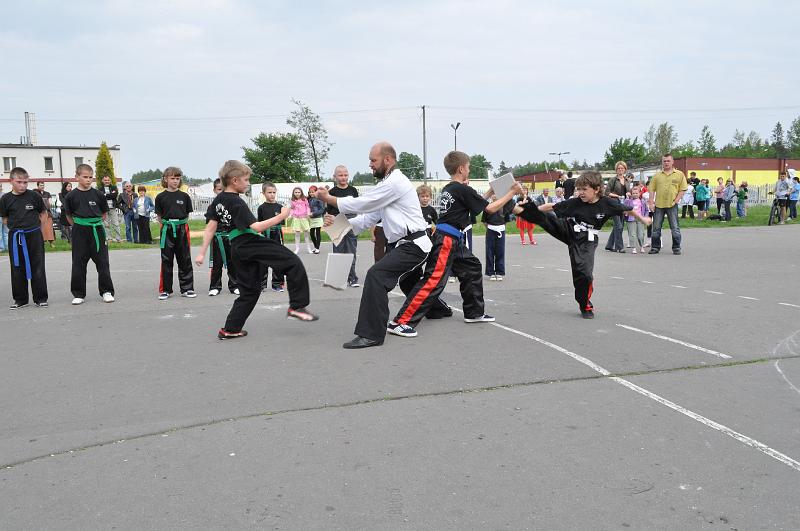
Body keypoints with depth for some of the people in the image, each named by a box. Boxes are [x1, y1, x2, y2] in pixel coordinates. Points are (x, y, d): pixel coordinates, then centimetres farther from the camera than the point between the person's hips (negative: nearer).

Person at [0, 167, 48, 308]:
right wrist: (16, 227, 0)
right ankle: (20, 299, 18)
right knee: (17, 269, 8)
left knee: (38, 268, 2)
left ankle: (40, 298, 11)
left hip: (34, 236, -1)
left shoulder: (34, 196, -4)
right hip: (15, 237, 2)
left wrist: (36, 227, 2)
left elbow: (43, 213, 7)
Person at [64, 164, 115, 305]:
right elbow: (69, 215, 8)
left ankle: (106, 291, 11)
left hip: (97, 231, 0)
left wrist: (95, 224, 4)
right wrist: (79, 226, 4)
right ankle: (79, 294, 14)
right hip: (79, 232, 0)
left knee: (102, 261, 2)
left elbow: (105, 213, 10)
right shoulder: (71, 196, -1)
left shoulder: (98, 194, 0)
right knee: (78, 263, 4)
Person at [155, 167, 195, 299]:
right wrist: (167, 225, 1)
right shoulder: (161, 197, 0)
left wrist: (180, 226, 4)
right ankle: (165, 290, 13)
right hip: (167, 231, -1)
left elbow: (187, 215, 9)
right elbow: (159, 217, 5)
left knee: (185, 260, 5)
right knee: (166, 261, 4)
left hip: (182, 230, 1)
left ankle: (187, 288, 14)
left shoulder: (184, 196, 3)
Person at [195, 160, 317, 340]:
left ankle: (230, 329, 19)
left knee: (249, 290, 18)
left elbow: (210, 227, 11)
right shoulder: (237, 203, -15)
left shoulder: (218, 200, 11)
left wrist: (202, 252, 14)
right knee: (293, 263, -7)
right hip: (252, 243, -9)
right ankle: (297, 306, -9)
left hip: (237, 250, 9)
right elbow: (255, 227, -22)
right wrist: (282, 216, -19)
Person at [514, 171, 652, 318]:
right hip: (567, 231, 2)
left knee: (584, 273, -8)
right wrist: (531, 210, -9)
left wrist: (643, 219, 13)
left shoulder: (606, 203, -15)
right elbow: (552, 207, -9)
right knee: (545, 219, -18)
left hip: (585, 242, -1)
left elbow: (627, 209, 1)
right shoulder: (575, 203, -13)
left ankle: (586, 306, 10)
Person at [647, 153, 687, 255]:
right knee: (656, 228, 6)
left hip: (672, 205, -2)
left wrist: (676, 201, -8)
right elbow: (652, 189, 8)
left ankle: (676, 248, 10)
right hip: (658, 205, 2)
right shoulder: (657, 175, 10)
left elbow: (682, 189, 1)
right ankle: (655, 247, 15)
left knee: (675, 228, 1)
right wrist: (651, 202, 0)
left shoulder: (679, 174, 3)